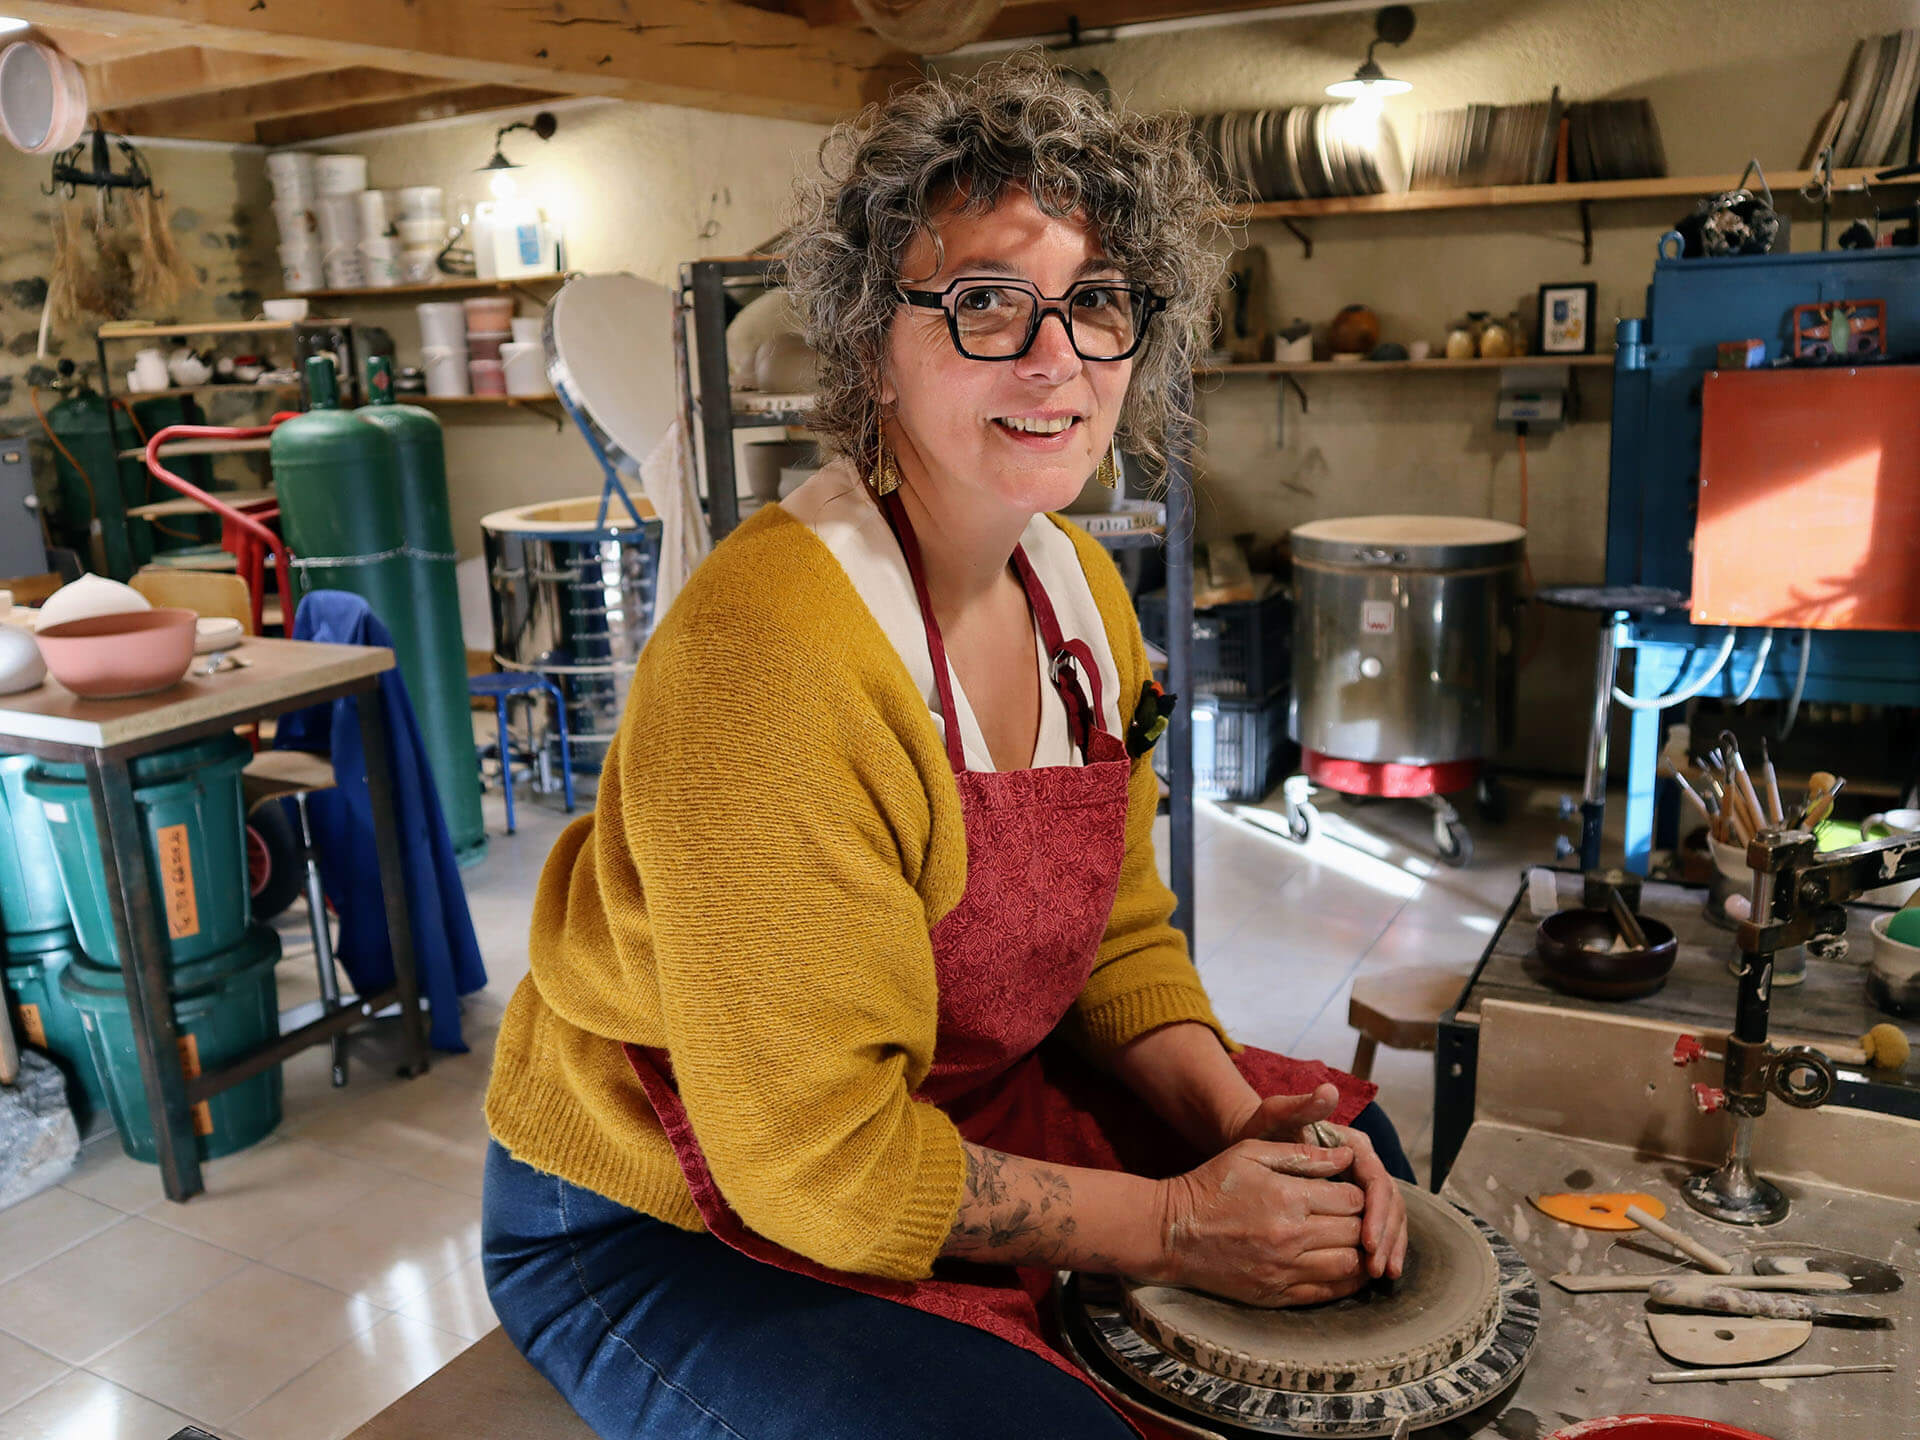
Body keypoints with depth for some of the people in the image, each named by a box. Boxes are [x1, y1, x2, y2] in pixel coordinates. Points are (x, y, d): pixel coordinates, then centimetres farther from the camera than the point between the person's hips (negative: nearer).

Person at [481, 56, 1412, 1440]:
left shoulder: (1079, 585, -3)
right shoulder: (772, 655, -31)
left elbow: (1117, 934, 5)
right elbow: (817, 1159, -26)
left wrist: (1236, 1120, -12)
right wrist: (1170, 1223, -19)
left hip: (946, 1109, 8)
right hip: (662, 1224, -7)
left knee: (1344, 1156, 11)